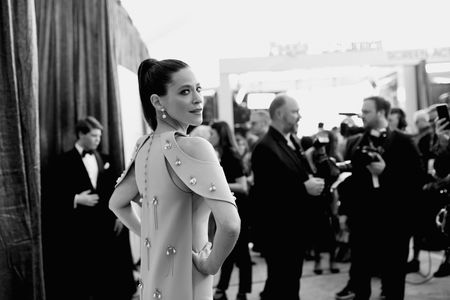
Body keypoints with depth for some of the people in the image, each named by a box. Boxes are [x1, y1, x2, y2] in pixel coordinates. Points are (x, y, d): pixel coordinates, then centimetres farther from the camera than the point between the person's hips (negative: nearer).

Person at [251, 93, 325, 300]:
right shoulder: (265, 147, -18)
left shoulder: (293, 142, 11)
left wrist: (312, 182, 0)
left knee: (291, 282, 18)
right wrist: (304, 188, -22)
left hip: (296, 227, 9)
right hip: (277, 230, -9)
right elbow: (264, 191, -24)